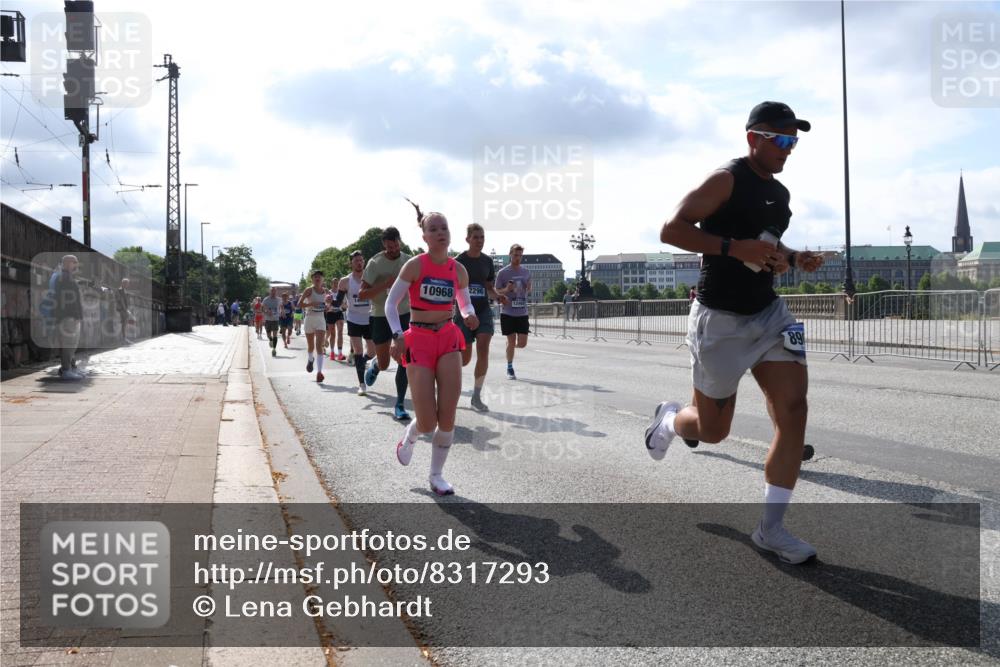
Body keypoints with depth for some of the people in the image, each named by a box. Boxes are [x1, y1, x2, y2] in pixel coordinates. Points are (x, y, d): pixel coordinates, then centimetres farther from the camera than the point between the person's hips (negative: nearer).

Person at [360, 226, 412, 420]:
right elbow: (362, 294, -15)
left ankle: (399, 405, 0)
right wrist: (386, 284, -27)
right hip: (381, 316, -2)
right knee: (384, 364, 7)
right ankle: (374, 364, 45)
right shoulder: (375, 263, -11)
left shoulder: (408, 260, 1)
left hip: (404, 315, 2)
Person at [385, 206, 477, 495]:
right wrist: (397, 335, -17)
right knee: (428, 423, -7)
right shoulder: (415, 265, -8)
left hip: (448, 340, 3)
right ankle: (409, 435, 31)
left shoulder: (458, 270, 3)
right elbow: (391, 302, -4)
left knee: (447, 416, -3)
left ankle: (437, 475, 16)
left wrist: (470, 316, -6)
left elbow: (465, 303, 17)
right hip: (419, 341, -3)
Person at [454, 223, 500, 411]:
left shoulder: (487, 261, 7)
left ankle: (476, 397, -4)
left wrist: (499, 296, -4)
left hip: (484, 311, 3)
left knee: (483, 350, -13)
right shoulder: (459, 262, -7)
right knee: (465, 358, 1)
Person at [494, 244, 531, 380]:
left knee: (522, 343, -1)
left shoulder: (526, 272, 8)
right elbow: (496, 292, 0)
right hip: (507, 313, -3)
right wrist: (506, 290, -20)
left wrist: (528, 289, -3)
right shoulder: (502, 273, -4)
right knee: (511, 341, -1)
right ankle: (510, 369, 15)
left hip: (522, 313, 3)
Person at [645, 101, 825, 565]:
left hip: (768, 313, 7)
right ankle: (669, 418, 42)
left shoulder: (779, 193, 12)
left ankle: (771, 528, 3)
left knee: (793, 409, -8)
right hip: (720, 320, -7)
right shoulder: (726, 179, -12)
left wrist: (794, 259, 7)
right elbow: (671, 230, -19)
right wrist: (734, 247, -27)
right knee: (713, 430, 4)